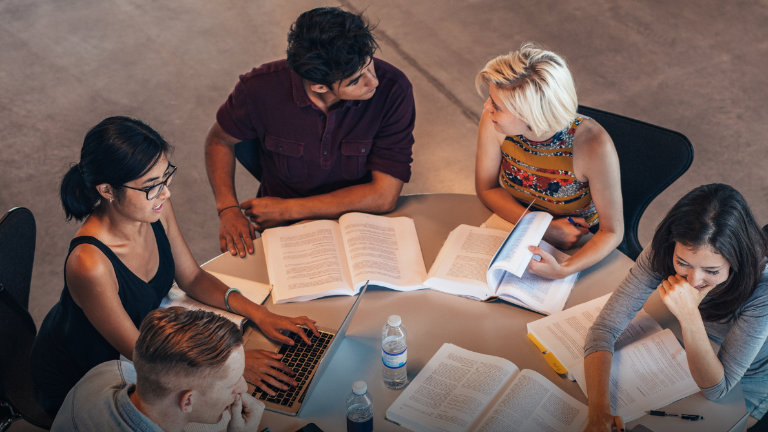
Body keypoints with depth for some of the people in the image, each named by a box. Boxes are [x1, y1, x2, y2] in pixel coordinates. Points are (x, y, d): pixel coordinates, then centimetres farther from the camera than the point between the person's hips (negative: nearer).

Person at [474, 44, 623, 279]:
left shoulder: (593, 146, -31)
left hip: (581, 247, -2)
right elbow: (487, 188, -6)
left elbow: (612, 232, -20)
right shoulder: (494, 121, -22)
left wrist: (562, 271, -39)